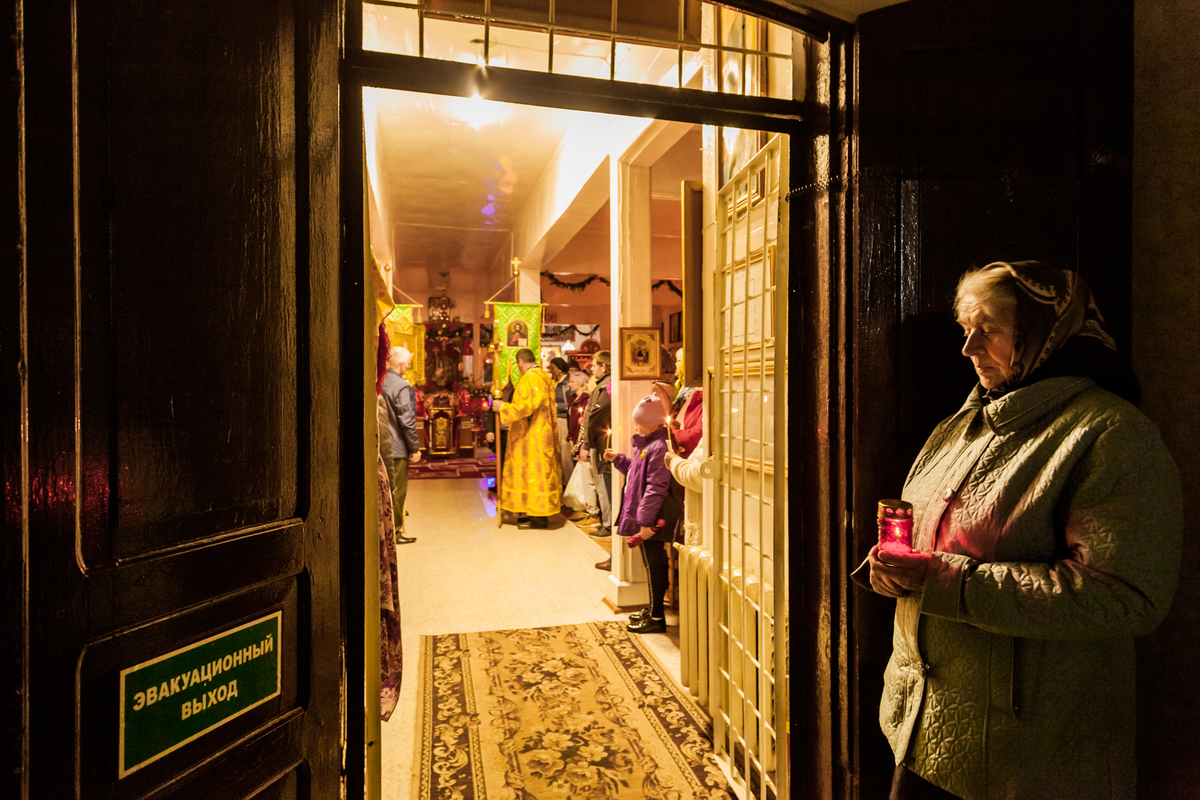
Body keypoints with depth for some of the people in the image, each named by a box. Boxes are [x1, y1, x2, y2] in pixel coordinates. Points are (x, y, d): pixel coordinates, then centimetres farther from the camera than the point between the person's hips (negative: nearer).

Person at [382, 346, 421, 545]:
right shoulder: (402, 386, -18)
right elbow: (406, 421, -19)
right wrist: (415, 448, -12)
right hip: (397, 447, -7)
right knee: (397, 490, 3)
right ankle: (395, 532, 12)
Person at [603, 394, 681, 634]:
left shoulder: (658, 448, -22)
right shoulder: (647, 445, 12)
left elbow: (656, 487, -26)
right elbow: (637, 472, 26)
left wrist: (645, 520, -25)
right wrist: (618, 459, 18)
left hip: (653, 522, -10)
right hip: (646, 518, 10)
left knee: (654, 565, 0)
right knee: (654, 564, 19)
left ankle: (656, 618, 12)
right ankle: (653, 610, 32)